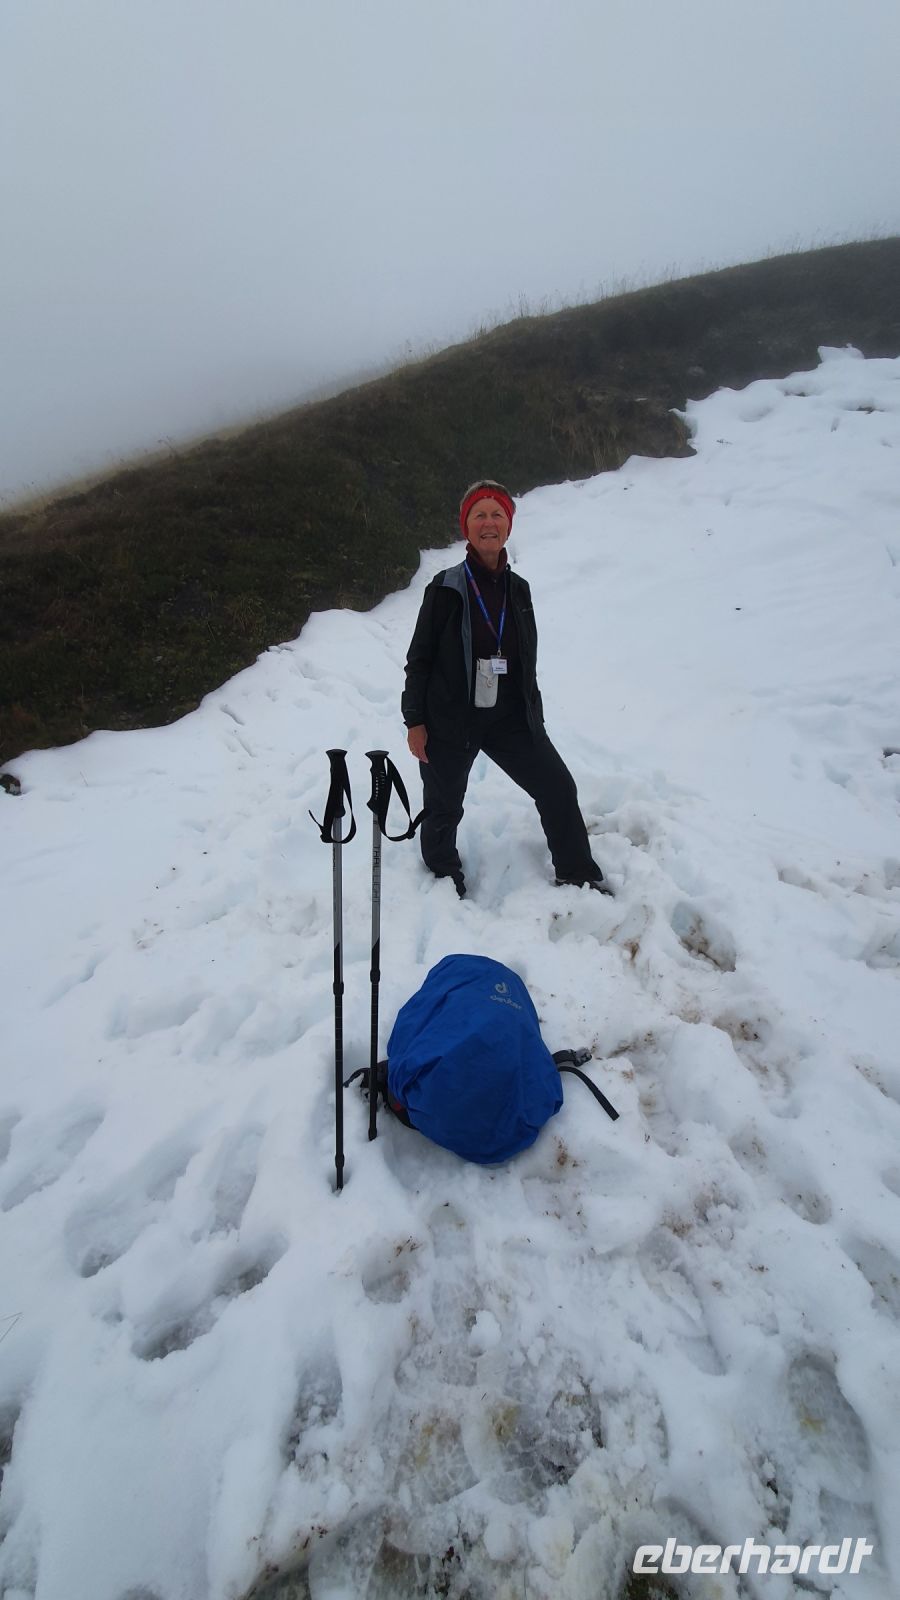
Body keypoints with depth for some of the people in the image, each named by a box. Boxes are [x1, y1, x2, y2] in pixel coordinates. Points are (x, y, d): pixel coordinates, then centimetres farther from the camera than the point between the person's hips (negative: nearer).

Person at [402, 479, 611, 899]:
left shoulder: (518, 589, 6)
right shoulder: (446, 588, -8)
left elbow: (527, 661, 12)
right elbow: (419, 657, -6)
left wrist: (534, 718, 13)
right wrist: (414, 721, -8)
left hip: (509, 717, 4)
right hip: (450, 718, -4)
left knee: (558, 789, 2)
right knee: (444, 807, 10)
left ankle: (579, 877, 21)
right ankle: (445, 879, 37)